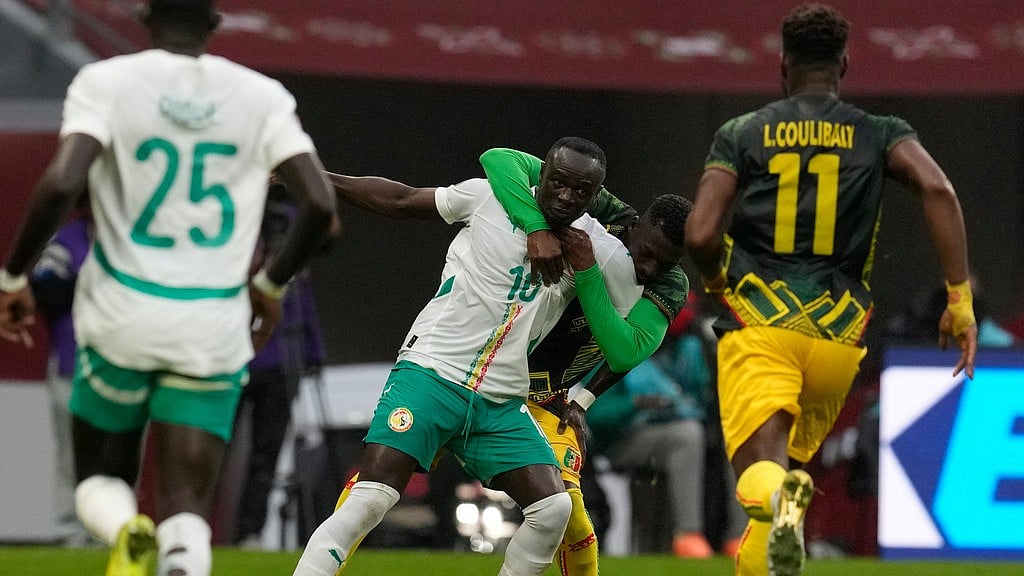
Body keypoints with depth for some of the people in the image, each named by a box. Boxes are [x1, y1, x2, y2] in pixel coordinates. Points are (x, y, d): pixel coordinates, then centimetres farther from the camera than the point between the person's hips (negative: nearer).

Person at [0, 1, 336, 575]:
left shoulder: (106, 82, -5)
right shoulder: (262, 97, 2)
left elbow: (61, 183, -19)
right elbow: (321, 204, -4)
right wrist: (272, 283, 14)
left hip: (122, 315, -1)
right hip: (214, 329, 1)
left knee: (101, 476, 18)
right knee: (185, 506, 5)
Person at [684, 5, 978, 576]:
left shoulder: (742, 133, 7)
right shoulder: (879, 134, 9)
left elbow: (700, 235, -3)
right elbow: (938, 189, -10)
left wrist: (716, 282, 20)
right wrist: (960, 298, -7)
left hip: (759, 320, -2)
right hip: (838, 334, 2)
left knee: (761, 465, -16)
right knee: (793, 458, 25)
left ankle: (781, 504, -51)